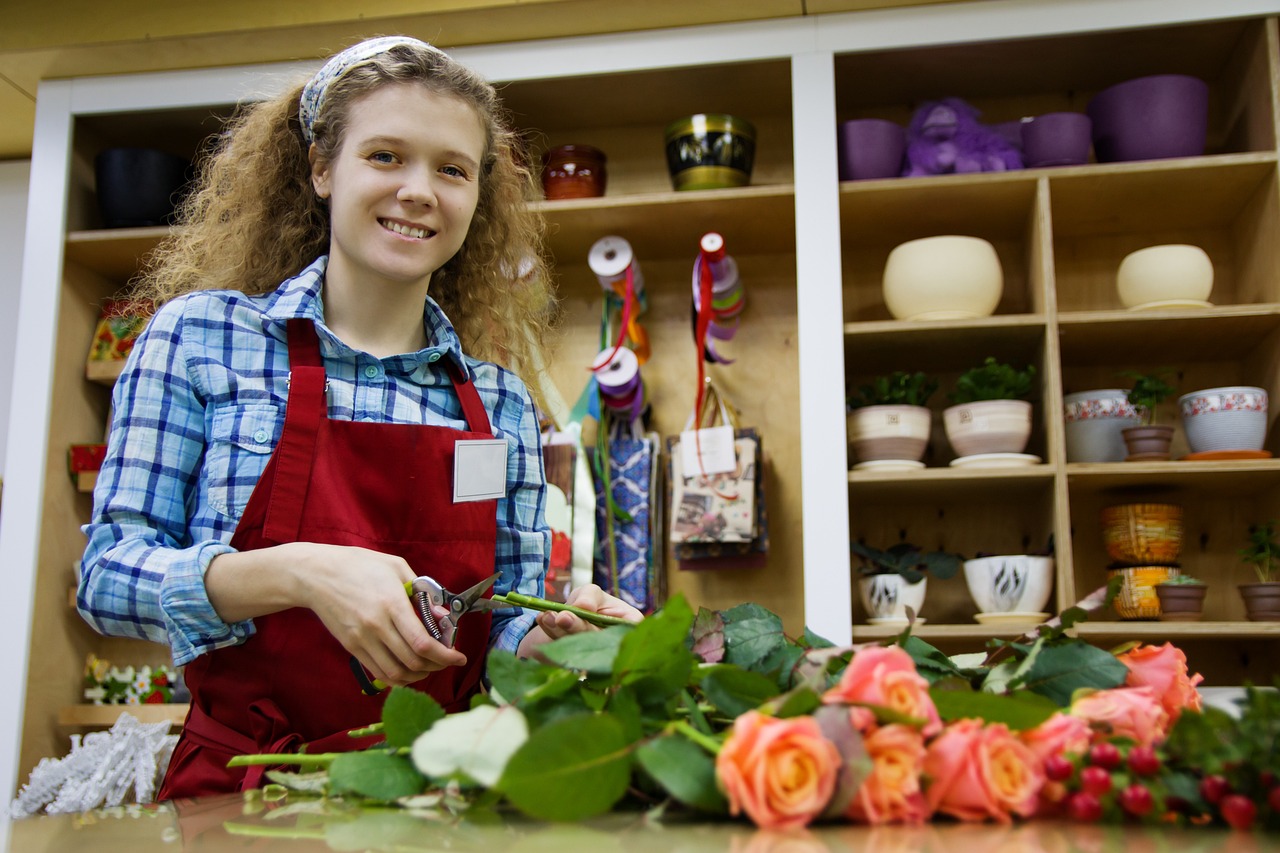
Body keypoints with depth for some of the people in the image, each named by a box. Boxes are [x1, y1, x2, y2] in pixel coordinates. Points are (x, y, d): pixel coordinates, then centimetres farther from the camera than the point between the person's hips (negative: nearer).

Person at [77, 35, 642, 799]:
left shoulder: (501, 400, 9)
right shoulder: (199, 335, 2)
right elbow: (107, 573, -2)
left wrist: (553, 635, -9)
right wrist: (299, 573, -18)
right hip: (242, 784, -2)